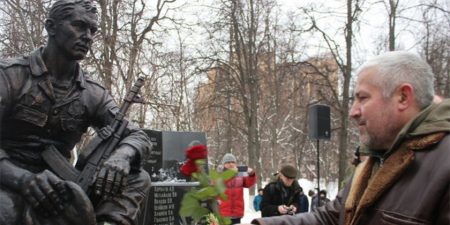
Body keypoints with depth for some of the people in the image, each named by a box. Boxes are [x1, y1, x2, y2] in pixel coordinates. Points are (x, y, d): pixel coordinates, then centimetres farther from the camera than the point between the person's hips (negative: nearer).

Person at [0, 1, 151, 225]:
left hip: (56, 188, 5)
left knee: (138, 179, -10)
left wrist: (121, 156, -23)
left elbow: (137, 136, 3)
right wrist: (22, 177, -37)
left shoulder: (93, 94, 6)